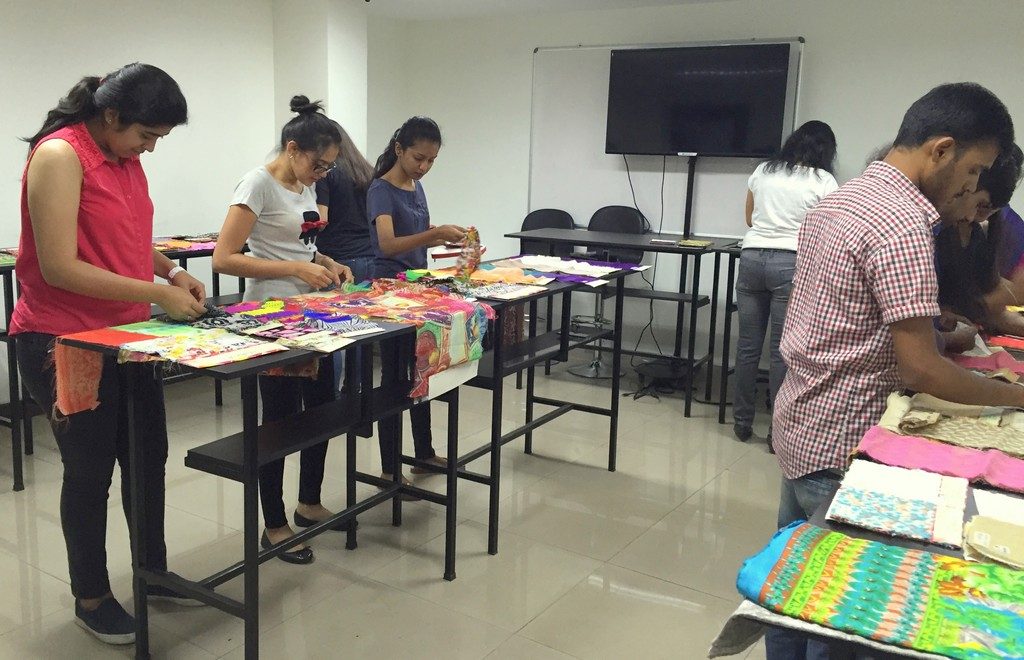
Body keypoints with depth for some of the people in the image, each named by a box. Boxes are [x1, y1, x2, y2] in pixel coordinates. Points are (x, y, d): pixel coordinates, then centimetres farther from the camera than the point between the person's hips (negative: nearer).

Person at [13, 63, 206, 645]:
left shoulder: (126, 158, 7)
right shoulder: (58, 156, -18)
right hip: (66, 342, -8)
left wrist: (173, 271, 2)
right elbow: (59, 268, -23)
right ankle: (91, 598, 27)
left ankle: (153, 571, 35)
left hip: (128, 334, 8)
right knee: (90, 470, 6)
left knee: (148, 455, 16)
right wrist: (157, 293, -22)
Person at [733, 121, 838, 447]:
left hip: (751, 257, 4)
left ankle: (742, 422, 20)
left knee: (747, 345, 10)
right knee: (783, 351, 0)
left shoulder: (762, 171, 13)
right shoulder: (823, 181, 1)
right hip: (791, 264, -4)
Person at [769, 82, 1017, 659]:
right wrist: (1014, 396, -8)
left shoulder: (839, 200, 8)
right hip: (842, 438, -9)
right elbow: (922, 370, -22)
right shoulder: (904, 225, -21)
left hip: (800, 421, 9)